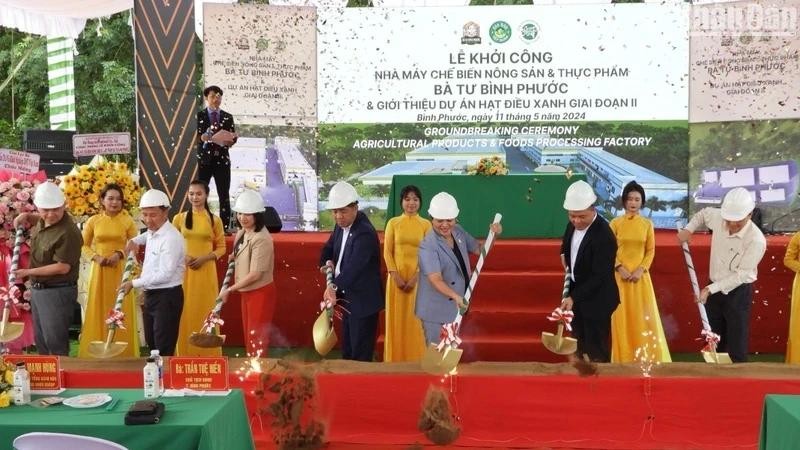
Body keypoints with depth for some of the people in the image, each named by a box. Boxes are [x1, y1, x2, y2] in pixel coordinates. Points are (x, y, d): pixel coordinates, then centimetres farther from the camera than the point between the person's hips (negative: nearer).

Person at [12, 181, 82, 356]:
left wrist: (28, 272, -16)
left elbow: (63, 267, -24)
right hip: (38, 289, 9)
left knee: (55, 343, -4)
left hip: (57, 292, -9)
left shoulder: (68, 233, -25)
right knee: (40, 341, 18)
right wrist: (26, 216, 6)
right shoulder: (43, 219, 1)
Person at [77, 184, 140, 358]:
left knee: (121, 312, 2)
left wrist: (120, 254, -14)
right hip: (99, 272, 1)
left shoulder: (127, 221, 1)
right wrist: (95, 257, -8)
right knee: (98, 311, 4)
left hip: (120, 272, -1)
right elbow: (84, 245, 9)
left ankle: (122, 353, 11)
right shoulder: (93, 221, 3)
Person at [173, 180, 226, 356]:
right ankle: (185, 354, 13)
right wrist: (182, 257, -10)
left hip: (206, 271, -1)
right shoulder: (179, 218, 4)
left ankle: (206, 355, 12)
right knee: (186, 312, 3)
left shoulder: (215, 220, 2)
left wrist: (204, 258, -12)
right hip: (184, 271, 1)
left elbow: (221, 248, 4)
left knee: (205, 310, 3)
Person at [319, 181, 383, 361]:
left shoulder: (365, 233, -25)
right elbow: (329, 247, 17)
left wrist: (335, 286, -49)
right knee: (347, 351, 20)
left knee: (360, 355, -1)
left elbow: (354, 266, -37)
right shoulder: (341, 226, 2)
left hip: (364, 301, -9)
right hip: (348, 298, 9)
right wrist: (326, 263, -5)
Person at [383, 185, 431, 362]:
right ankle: (396, 359, 12)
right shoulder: (393, 223, 4)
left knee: (416, 319, 2)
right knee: (396, 318, 4)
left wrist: (415, 277, -12)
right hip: (397, 277, 1)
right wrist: (395, 275, -10)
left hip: (418, 277, -1)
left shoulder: (426, 224, 3)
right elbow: (387, 252, 1)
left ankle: (415, 359, 11)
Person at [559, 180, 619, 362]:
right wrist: (564, 254, 7)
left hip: (596, 299, -8)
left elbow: (598, 276, -29)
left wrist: (573, 298, -31)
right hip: (577, 292, 8)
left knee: (597, 351, 5)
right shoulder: (573, 224, -4)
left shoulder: (604, 236, -29)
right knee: (579, 345, 22)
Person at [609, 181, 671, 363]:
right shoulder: (615, 223, -1)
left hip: (641, 276, 1)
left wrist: (641, 269, -9)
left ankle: (648, 357, 15)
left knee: (645, 315, 4)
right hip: (620, 276, -1)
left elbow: (651, 251, 3)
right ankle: (625, 358, 11)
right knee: (622, 316, 2)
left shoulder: (647, 224, 2)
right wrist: (619, 268, -12)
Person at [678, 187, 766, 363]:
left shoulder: (756, 240, -27)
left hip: (738, 293, -5)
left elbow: (741, 275, -23)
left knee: (736, 346, -2)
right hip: (715, 289, 6)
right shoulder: (718, 218, -11)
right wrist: (688, 229, -3)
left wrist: (710, 289, -26)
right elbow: (702, 214, 14)